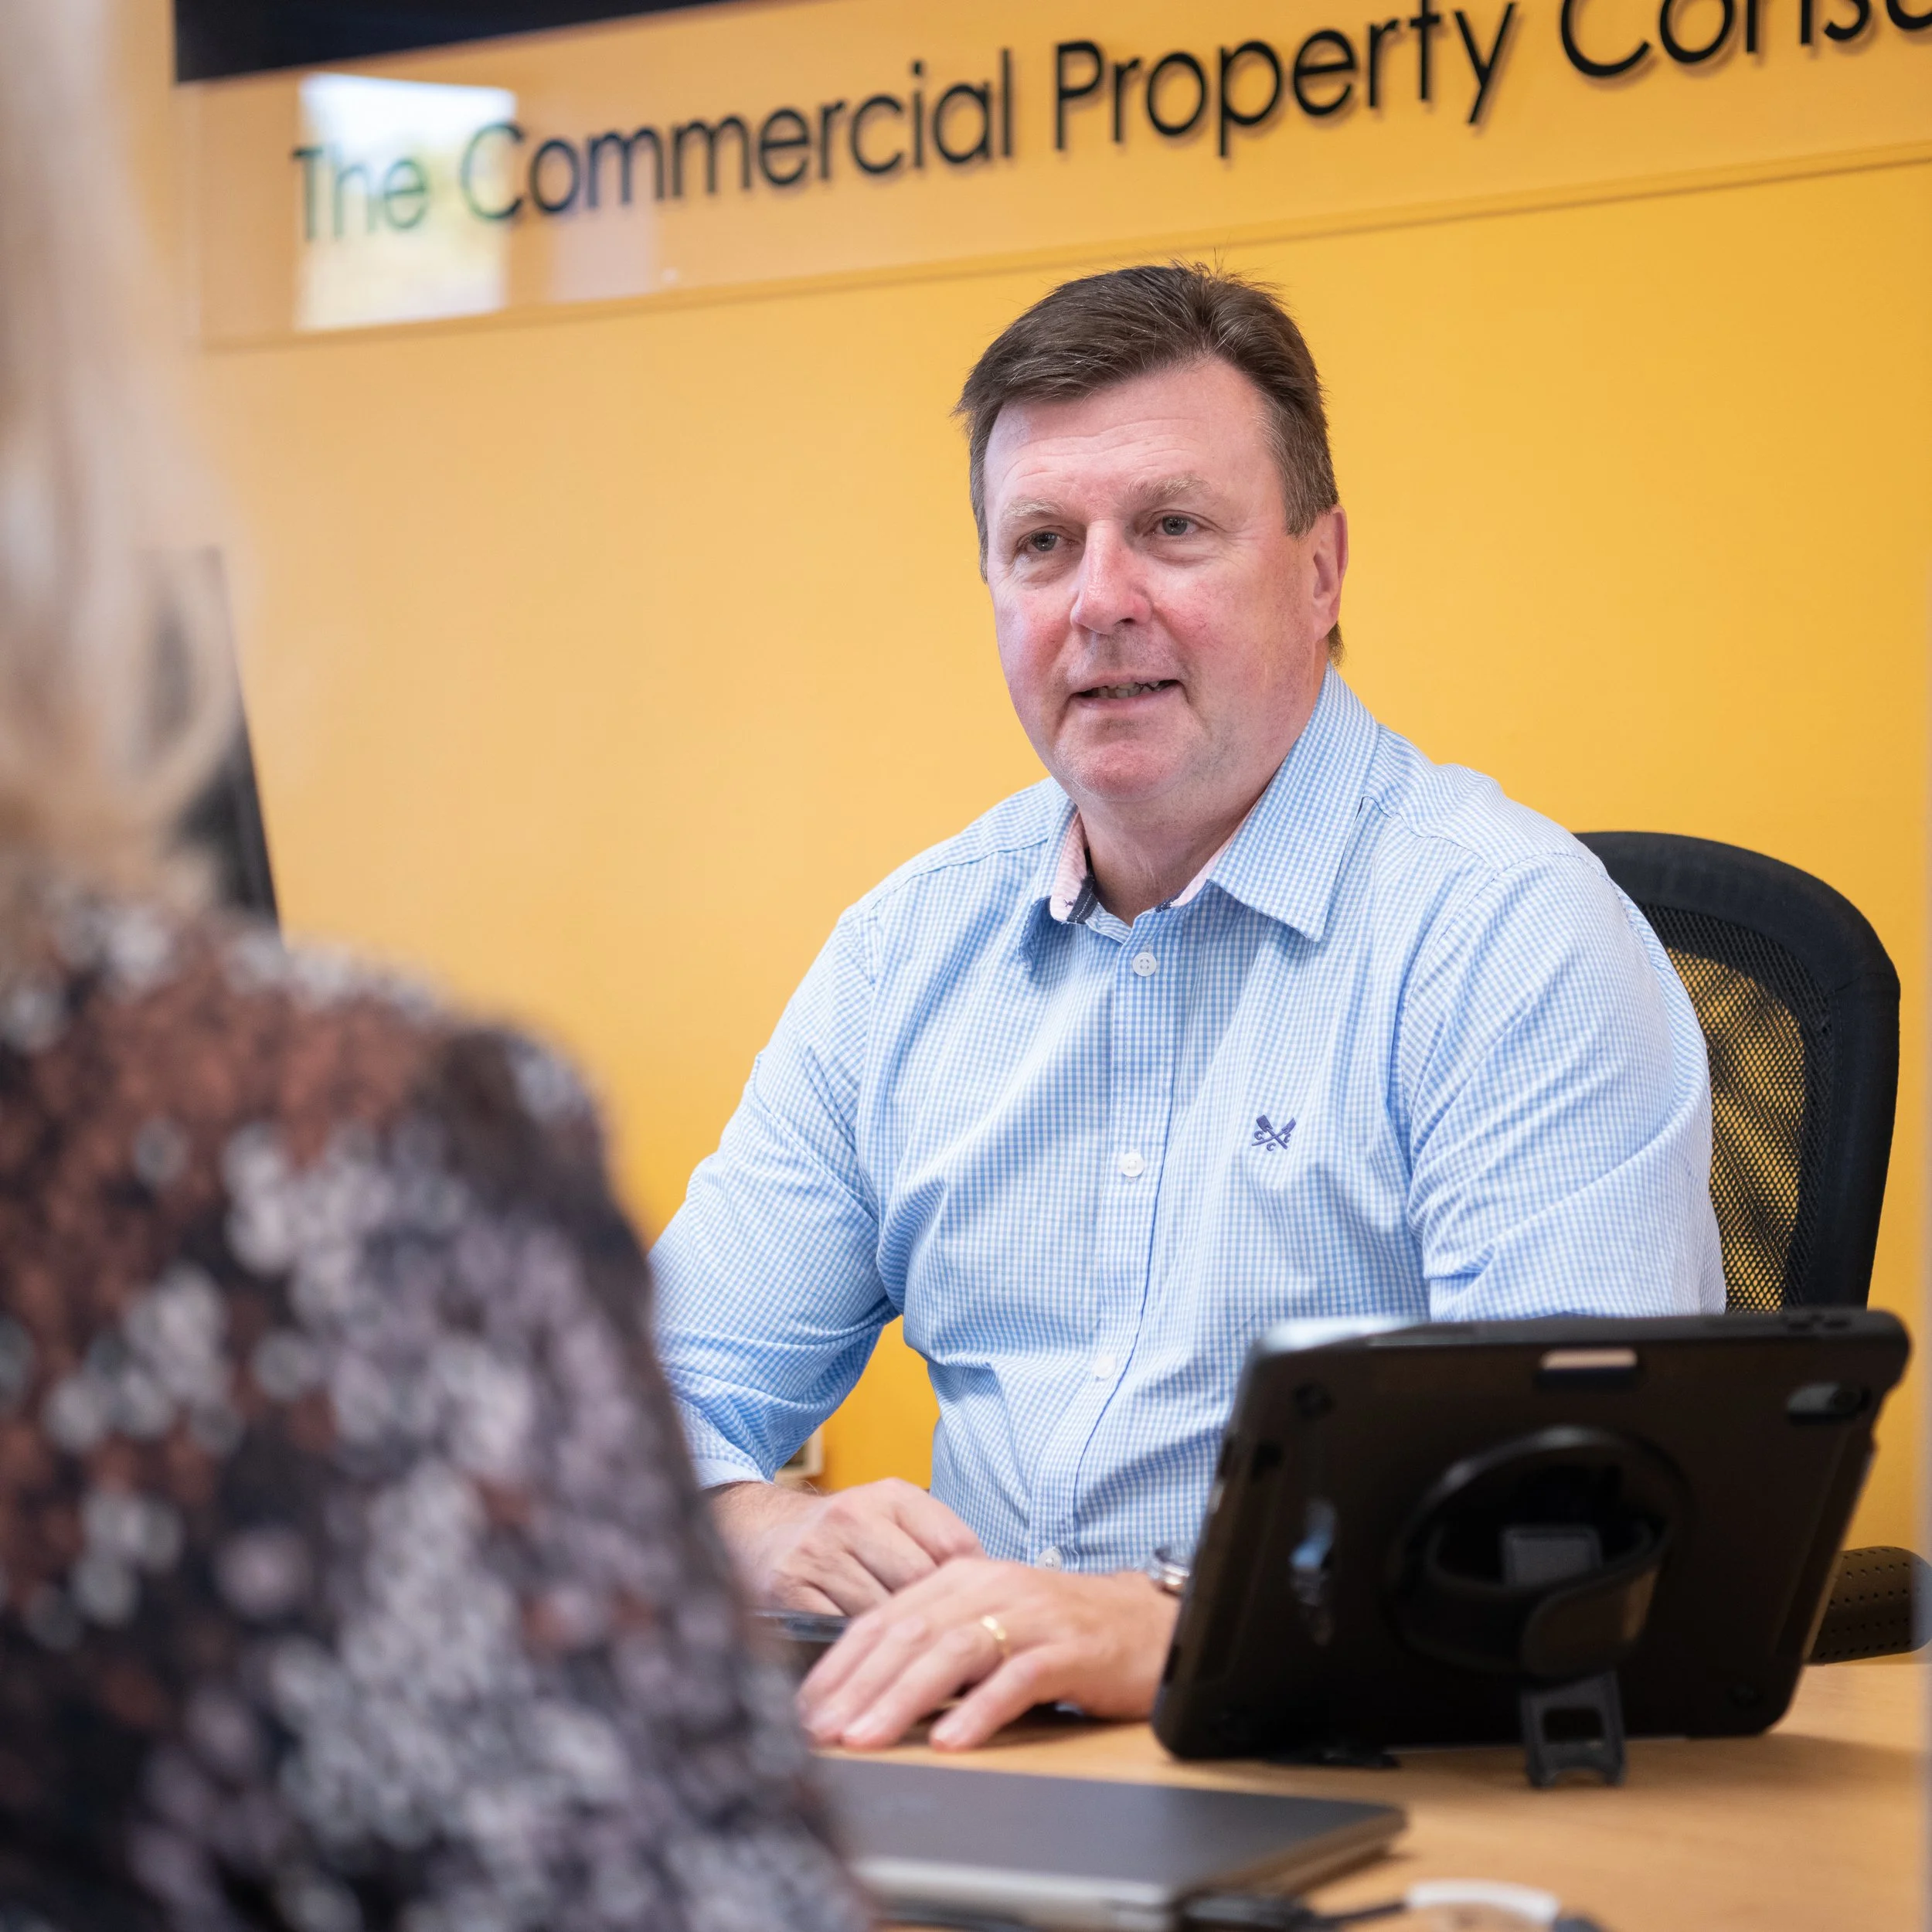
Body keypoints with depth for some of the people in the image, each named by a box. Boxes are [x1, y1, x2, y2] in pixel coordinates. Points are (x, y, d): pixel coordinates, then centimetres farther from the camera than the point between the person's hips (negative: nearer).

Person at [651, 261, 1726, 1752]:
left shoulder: (1517, 932, -7)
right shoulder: (914, 945, 13)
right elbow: (677, 1390, 13)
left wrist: (1167, 1629, -34)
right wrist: (772, 1533, -12)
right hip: (962, 1752, 4)